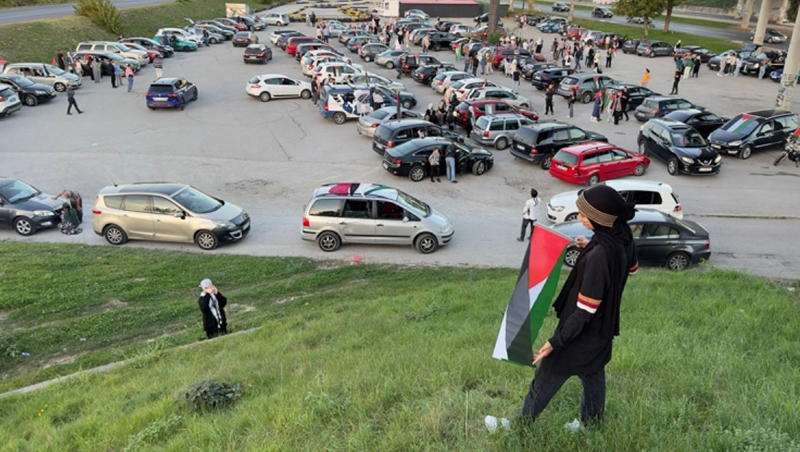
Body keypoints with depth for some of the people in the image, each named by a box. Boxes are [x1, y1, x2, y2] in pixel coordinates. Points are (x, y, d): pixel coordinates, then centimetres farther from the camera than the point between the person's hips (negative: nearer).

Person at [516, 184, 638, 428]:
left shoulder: (599, 256, -36)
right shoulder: (622, 235, -10)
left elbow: (584, 312, -29)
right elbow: (632, 267, 14)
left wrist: (555, 342, -22)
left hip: (582, 334, -8)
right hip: (602, 328, 8)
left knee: (544, 382, 13)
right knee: (593, 376, 28)